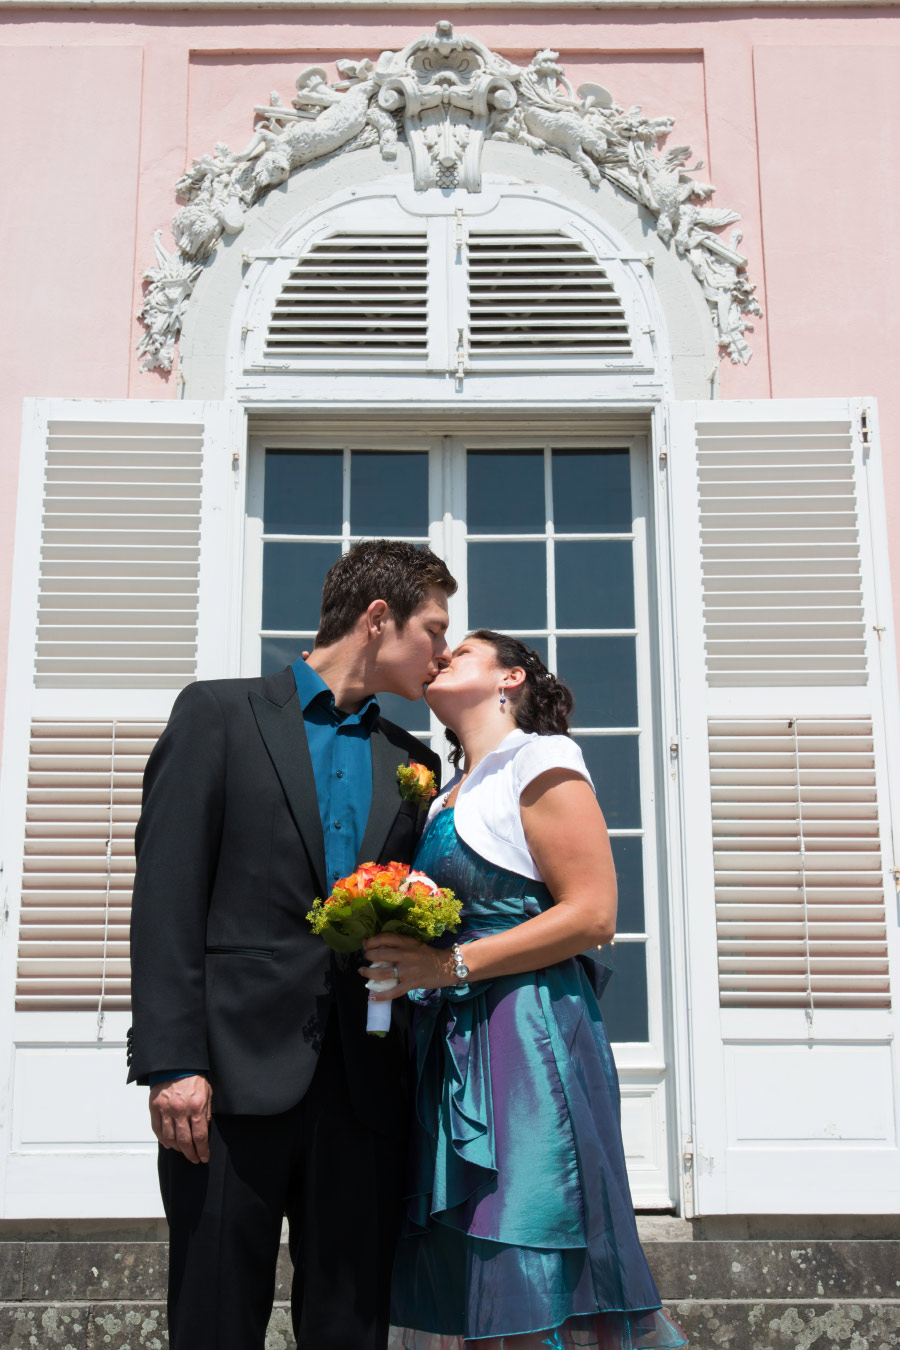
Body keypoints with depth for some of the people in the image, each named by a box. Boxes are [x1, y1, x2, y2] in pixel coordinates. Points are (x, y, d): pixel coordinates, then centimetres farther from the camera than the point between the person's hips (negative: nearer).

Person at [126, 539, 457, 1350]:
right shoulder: (219, 714, 3)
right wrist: (172, 1063, -12)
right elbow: (167, 894, -4)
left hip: (362, 1086, 4)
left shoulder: (412, 761, 17)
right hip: (238, 1070, -4)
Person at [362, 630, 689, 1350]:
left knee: (534, 1289, -7)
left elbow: (592, 914, -13)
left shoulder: (539, 759, -3)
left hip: (528, 1036, -8)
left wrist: (452, 966, -17)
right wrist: (404, 961, 6)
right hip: (454, 1047, 8)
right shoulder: (452, 797, 21)